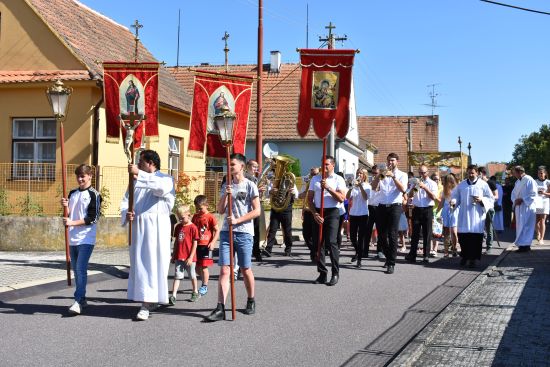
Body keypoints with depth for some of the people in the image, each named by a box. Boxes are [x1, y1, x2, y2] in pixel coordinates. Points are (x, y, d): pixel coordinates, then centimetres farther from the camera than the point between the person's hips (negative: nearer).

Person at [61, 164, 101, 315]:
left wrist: (72, 222, -18)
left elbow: (92, 218, -12)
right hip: (72, 238, 7)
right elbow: (69, 214, 16)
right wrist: (65, 206, -4)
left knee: (81, 269, -14)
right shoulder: (72, 193, 13)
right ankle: (82, 299, 21)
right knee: (76, 269, 11)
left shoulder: (94, 195, -7)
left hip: (86, 239, -7)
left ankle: (78, 301, -15)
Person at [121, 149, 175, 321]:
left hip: (156, 227, -6)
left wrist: (139, 173, -26)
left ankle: (147, 304, -11)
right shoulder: (136, 181, 18)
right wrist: (126, 214, -9)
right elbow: (126, 201, 13)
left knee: (152, 263, -9)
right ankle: (150, 300, 18)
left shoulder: (166, 179, 0)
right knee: (138, 262, 7)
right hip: (137, 227, 6)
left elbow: (161, 187, -24)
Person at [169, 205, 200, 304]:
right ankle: (173, 296, -7)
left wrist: (191, 257, -13)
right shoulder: (178, 227, 8)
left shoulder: (193, 227, -10)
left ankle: (195, 292, 29)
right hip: (178, 258, 4)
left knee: (192, 276, 11)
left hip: (189, 258, -4)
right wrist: (173, 256, 15)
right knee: (177, 276, -1)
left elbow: (194, 244, -10)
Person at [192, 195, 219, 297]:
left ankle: (204, 287, 7)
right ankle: (204, 282, 28)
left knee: (204, 266, -3)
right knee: (197, 266, 11)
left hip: (206, 245, -6)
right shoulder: (195, 217, 10)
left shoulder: (210, 217, -8)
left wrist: (213, 242, -17)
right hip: (196, 245, 6)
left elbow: (217, 231, -8)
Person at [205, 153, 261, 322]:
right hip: (227, 232, 4)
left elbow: (256, 211, -6)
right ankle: (220, 309, -8)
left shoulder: (249, 185, -2)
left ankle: (251, 301, 27)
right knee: (224, 270, -5)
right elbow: (220, 210, 9)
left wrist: (237, 220, -13)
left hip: (244, 233, -3)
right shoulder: (226, 186, 12)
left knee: (246, 270, 7)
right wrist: (225, 195, -7)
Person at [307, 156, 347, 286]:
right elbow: (309, 199, 10)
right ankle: (322, 273, 12)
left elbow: (341, 198, -8)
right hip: (317, 213, 4)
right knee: (318, 244, 4)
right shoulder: (315, 179, 13)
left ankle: (335, 273, -3)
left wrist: (328, 188, -16)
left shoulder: (338, 180, 3)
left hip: (332, 213, -4)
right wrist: (314, 214, -4)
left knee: (331, 242, -12)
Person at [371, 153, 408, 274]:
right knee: (381, 234, 7)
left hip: (394, 207, -3)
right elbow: (374, 187, 1)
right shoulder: (382, 174, 14)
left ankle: (391, 264, -7)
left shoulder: (402, 175, 6)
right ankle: (388, 257, 27)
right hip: (382, 207, 4)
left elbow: (403, 189, -12)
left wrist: (393, 176, -17)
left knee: (392, 235, -9)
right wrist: (379, 175, -13)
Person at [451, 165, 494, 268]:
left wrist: (481, 200, -14)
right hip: (464, 215, 2)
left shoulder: (483, 185, 3)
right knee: (462, 236, 1)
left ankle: (473, 259, 6)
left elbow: (491, 199, 4)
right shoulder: (461, 184, 9)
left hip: (477, 216, -2)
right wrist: (453, 202, -10)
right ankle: (464, 256, 19)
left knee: (475, 237, -4)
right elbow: (455, 196, 12)